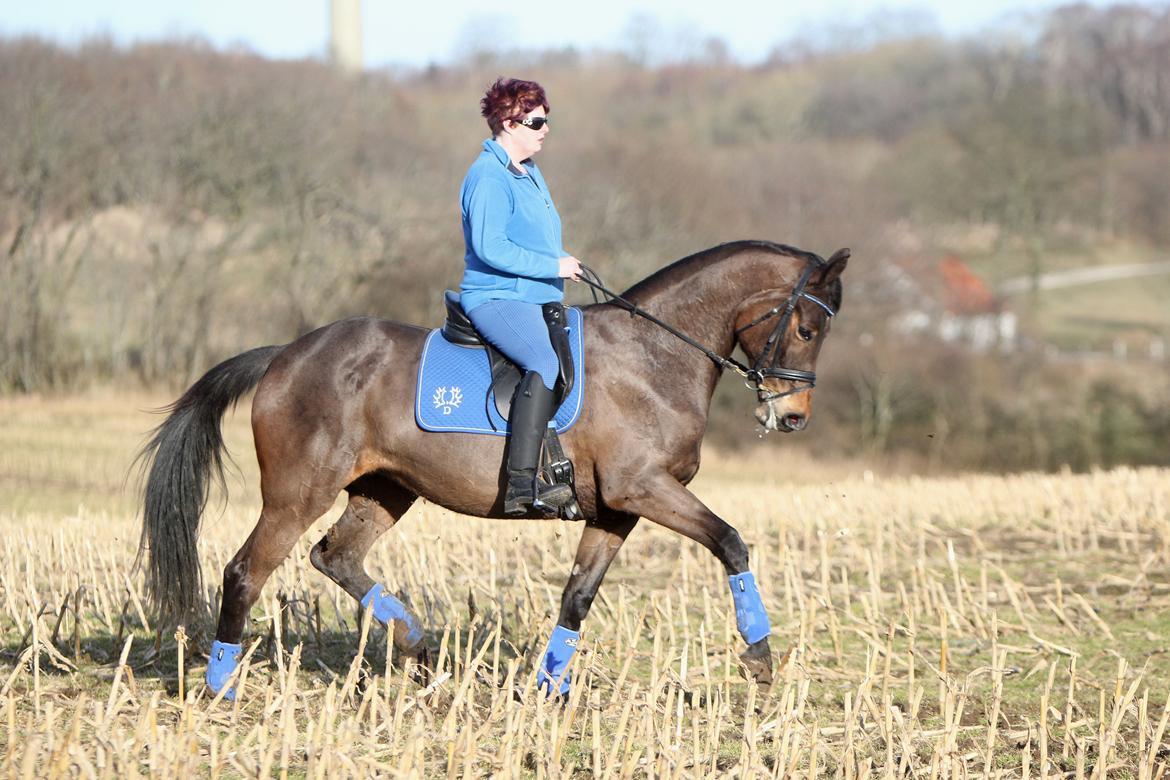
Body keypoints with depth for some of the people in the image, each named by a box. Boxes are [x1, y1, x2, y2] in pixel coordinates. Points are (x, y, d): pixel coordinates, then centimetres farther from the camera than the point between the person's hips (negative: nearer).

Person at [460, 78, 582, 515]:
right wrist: (553, 266, -19)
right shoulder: (489, 176, -12)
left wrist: (563, 265, 15)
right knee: (547, 361, -34)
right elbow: (490, 247, -22)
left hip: (536, 298, 11)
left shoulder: (530, 174, 20)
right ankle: (521, 486, -42)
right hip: (497, 298, -11)